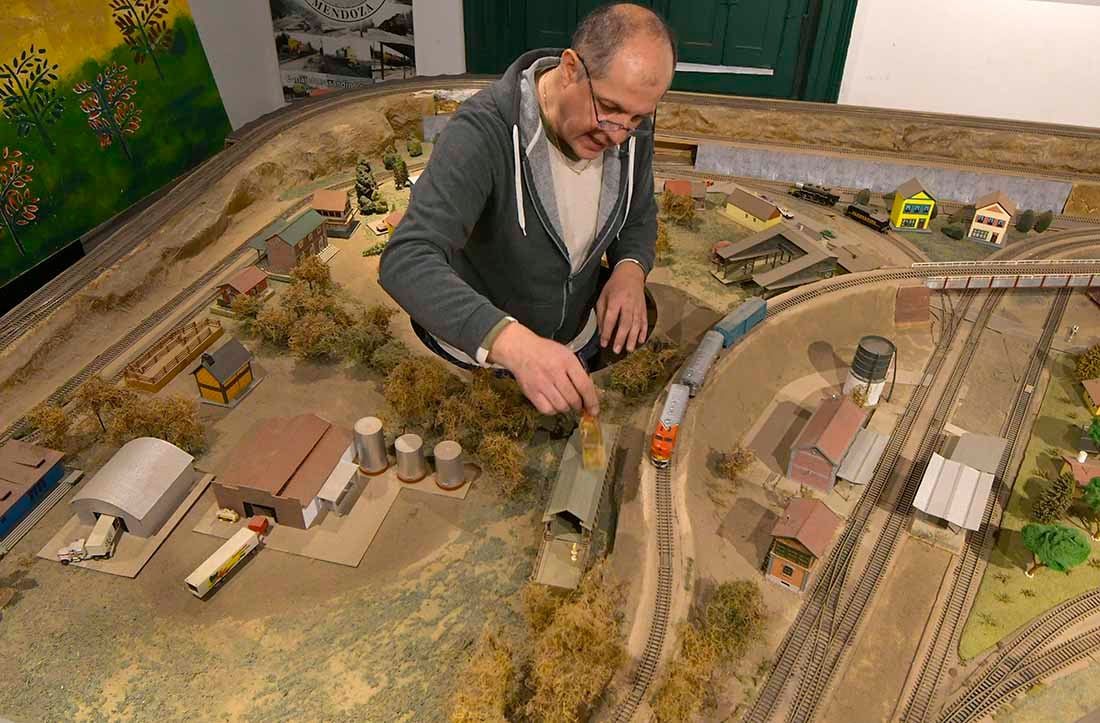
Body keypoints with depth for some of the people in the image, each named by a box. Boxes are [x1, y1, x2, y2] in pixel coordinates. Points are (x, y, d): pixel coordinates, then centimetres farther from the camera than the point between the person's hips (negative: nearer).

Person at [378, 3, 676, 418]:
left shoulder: (632, 127, -14)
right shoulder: (481, 134, -33)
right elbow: (406, 262, -44)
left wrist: (631, 269, -20)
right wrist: (512, 343, -60)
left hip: (582, 341, 5)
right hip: (480, 347, -5)